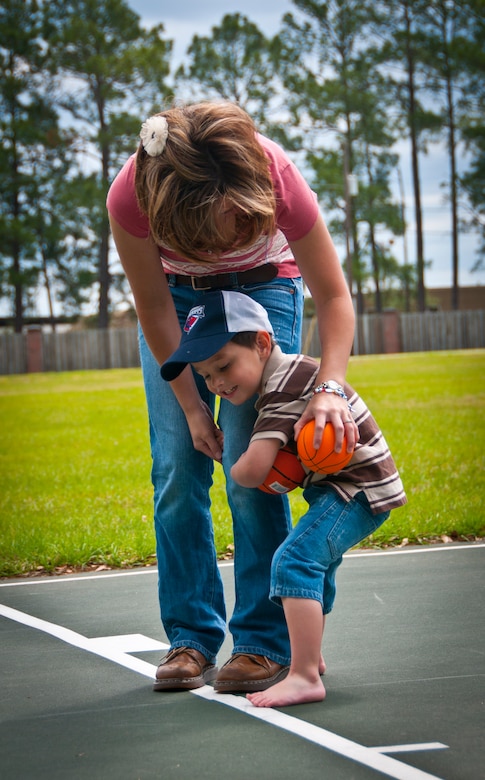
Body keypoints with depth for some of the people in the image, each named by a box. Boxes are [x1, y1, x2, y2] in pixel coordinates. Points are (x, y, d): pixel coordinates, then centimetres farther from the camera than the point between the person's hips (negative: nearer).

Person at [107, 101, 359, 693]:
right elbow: (154, 310, -18)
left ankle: (264, 643, -5)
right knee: (175, 471, -4)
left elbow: (333, 296, -25)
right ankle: (191, 638, 4)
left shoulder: (276, 179, -36)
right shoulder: (131, 196, -34)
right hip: (176, 294, 2)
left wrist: (329, 387, -38)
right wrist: (191, 404, -15)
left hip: (262, 288, -1)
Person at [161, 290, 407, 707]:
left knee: (295, 559, -26)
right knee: (314, 562, 29)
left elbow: (252, 471, -32)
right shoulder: (293, 369, 7)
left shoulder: (282, 391, -23)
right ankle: (311, 655, 47)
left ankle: (305, 677, -34)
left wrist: (233, 468, -7)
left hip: (360, 491, -12)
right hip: (346, 486, 12)